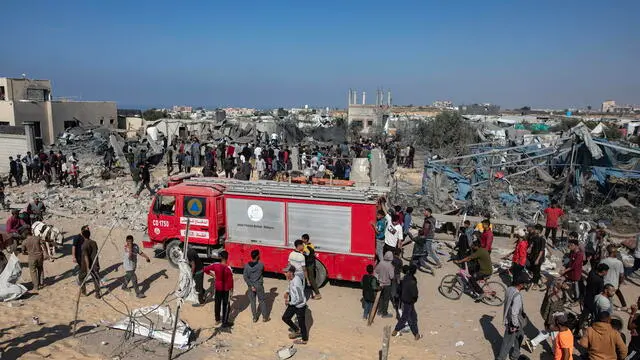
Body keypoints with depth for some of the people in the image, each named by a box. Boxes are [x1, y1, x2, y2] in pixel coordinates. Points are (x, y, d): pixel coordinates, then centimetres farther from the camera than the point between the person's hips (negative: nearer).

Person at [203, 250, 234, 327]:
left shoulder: (215, 265, -13)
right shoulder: (228, 268, -23)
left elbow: (205, 269, -5)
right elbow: (230, 280, -17)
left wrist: (212, 274, 6)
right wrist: (231, 290, -4)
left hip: (218, 288, 4)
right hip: (226, 289, -4)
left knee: (217, 303, 19)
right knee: (225, 305, 10)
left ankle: (217, 320, 35)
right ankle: (225, 322, 18)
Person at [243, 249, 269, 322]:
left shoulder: (247, 265, -9)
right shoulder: (261, 264, -15)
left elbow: (245, 277, -11)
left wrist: (251, 286, -10)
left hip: (251, 286, 2)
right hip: (259, 285, -2)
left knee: (252, 302, 14)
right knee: (262, 301, 12)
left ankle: (255, 318, 21)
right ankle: (265, 317, 20)